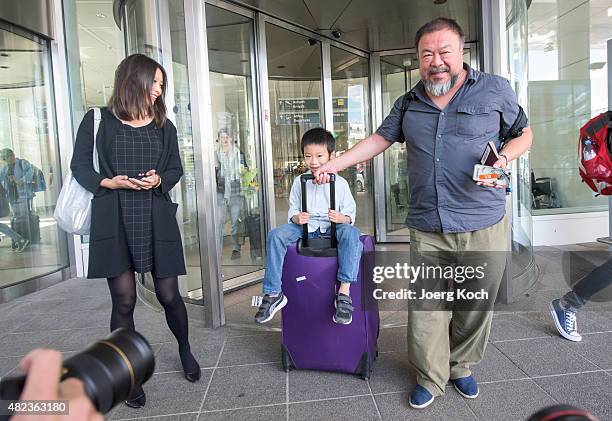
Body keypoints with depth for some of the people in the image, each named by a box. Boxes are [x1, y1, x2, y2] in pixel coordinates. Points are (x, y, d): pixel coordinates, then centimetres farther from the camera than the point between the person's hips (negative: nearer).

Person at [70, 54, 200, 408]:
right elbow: (80, 165, 5)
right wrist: (108, 182, -12)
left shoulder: (164, 126, 12)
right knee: (124, 300, 0)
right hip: (115, 220, -2)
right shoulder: (98, 120, 4)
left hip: (157, 219, 2)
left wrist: (159, 180, -9)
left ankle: (186, 351, 32)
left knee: (169, 295, 4)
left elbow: (176, 169, 13)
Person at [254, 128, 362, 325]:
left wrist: (341, 218, -22)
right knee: (276, 235, -22)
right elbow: (293, 210, 10)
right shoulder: (300, 182, 7)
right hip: (305, 227, 2)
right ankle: (272, 294, -17)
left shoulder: (340, 183, 1)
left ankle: (344, 292, -36)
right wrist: (297, 218, -14)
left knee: (351, 233, -35)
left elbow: (350, 214, 2)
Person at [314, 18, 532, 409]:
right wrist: (336, 164, 11)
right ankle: (431, 379, 23)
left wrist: (504, 159, -9)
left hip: (484, 226, -1)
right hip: (427, 230, 2)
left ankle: (461, 367, 35)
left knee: (475, 305, 10)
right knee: (426, 307, 2)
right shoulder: (409, 104, 11)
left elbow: (523, 133, 12)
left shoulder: (495, 89, 3)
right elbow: (380, 139, 17)